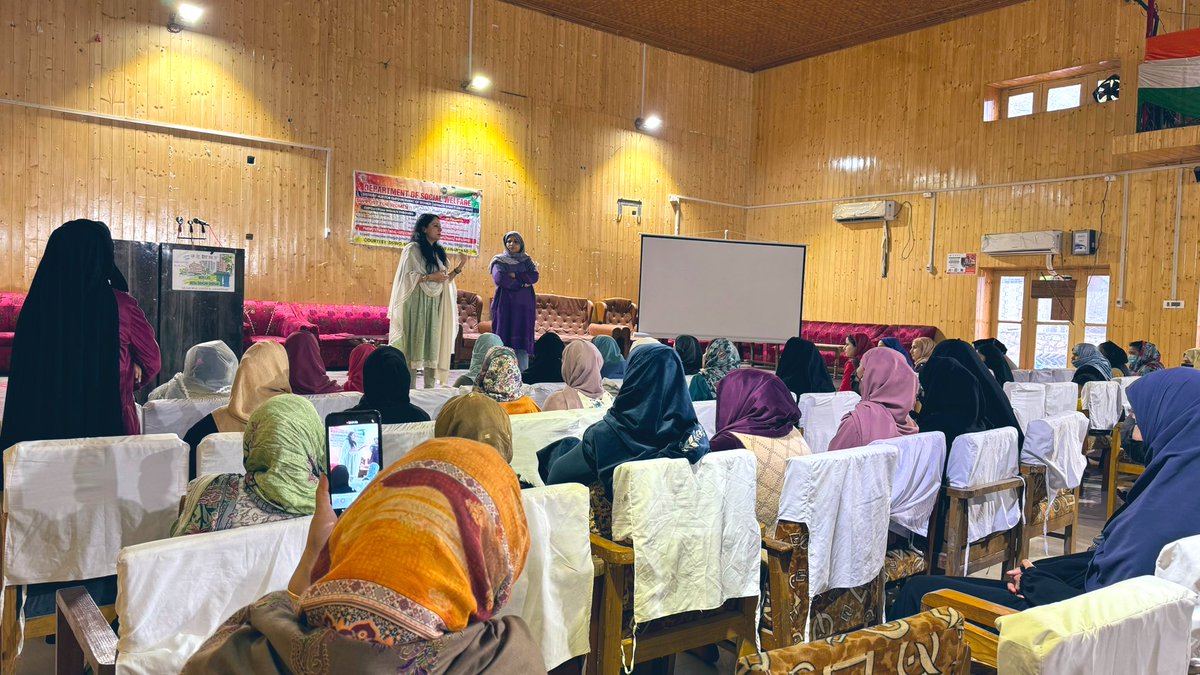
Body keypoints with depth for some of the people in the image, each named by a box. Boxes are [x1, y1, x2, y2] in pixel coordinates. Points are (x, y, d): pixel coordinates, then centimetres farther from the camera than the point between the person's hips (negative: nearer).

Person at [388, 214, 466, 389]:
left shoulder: (438, 252, 16)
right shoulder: (412, 249, -3)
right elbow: (407, 276, -11)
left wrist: (458, 268, 3)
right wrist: (431, 277, -17)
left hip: (435, 305, 6)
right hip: (417, 304, -6)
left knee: (433, 344, 3)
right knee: (415, 342, -6)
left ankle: (430, 387, 6)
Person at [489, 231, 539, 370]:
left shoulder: (527, 261, 15)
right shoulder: (499, 261, 7)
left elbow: (534, 277, -3)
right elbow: (499, 278, -12)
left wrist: (513, 275, -8)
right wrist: (522, 282, -9)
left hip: (524, 305, 2)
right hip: (505, 305, -2)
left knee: (522, 340, -4)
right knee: (504, 339, -7)